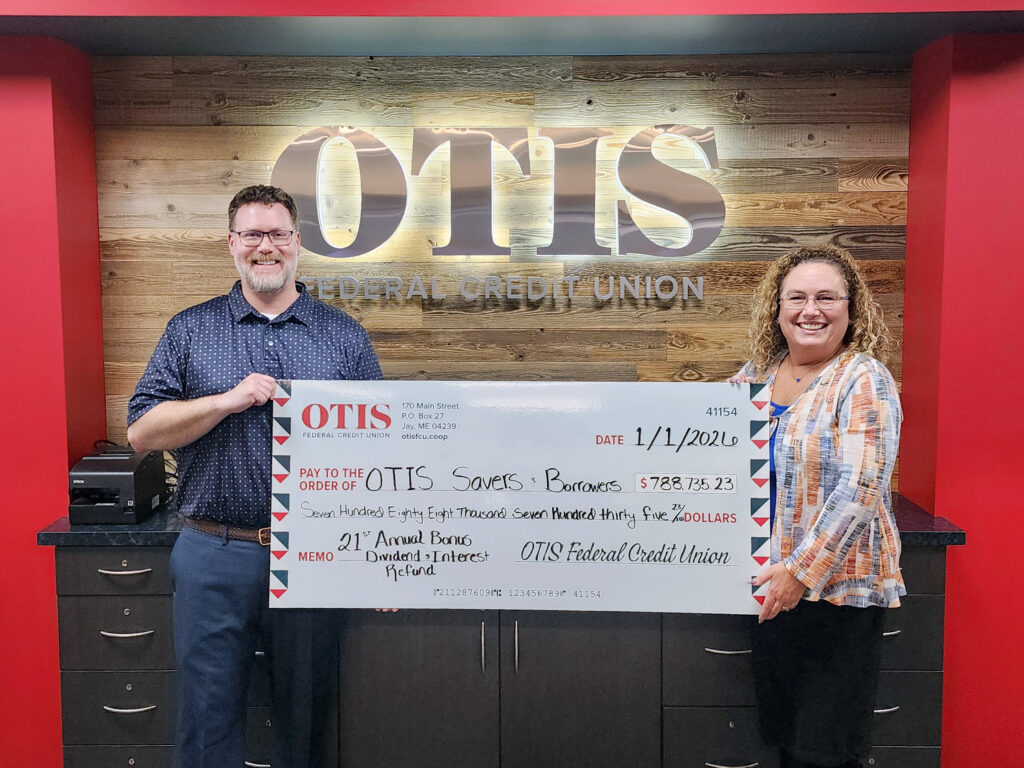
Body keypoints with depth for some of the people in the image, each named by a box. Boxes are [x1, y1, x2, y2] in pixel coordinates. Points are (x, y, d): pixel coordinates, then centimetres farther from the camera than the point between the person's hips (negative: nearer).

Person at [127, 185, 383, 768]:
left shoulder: (345, 336, 5)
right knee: (209, 711, 11)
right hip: (214, 556, 0)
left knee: (306, 711, 14)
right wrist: (229, 400, -15)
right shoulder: (191, 331, 5)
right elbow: (142, 432, -1)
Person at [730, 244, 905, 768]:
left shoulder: (864, 380, -11)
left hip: (838, 588, -6)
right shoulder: (758, 373, 7)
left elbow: (860, 488, -20)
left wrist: (800, 571, -23)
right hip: (771, 585, 6)